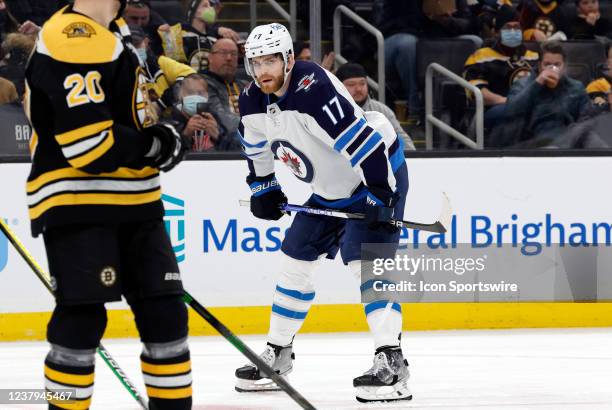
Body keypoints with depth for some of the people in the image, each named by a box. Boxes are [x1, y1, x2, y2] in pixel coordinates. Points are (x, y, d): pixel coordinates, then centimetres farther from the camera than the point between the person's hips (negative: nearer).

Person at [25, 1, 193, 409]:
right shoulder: (72, 41, -19)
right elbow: (89, 145, -24)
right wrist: (157, 145, -11)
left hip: (134, 206, 9)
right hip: (76, 207, -9)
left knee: (164, 313, 10)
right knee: (82, 321, -8)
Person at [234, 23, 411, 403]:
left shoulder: (314, 90, -32)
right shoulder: (253, 102, -5)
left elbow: (361, 140, -34)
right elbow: (257, 146, 18)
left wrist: (380, 195, -34)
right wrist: (263, 188, 15)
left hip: (378, 174, -9)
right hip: (331, 188, 9)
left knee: (364, 259, -21)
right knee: (296, 259, 11)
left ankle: (392, 362, -24)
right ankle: (278, 354, 25)